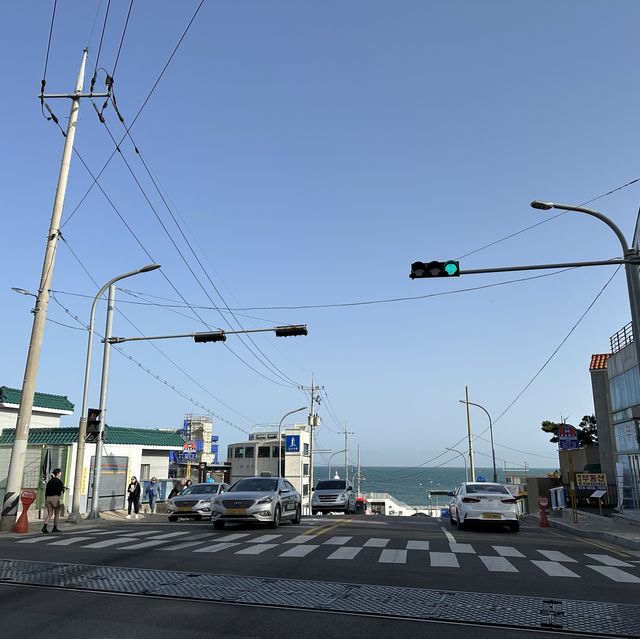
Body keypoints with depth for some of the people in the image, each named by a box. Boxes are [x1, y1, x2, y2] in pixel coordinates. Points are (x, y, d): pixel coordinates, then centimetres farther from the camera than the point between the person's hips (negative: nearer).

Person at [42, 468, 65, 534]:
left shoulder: (49, 481, 13)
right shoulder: (59, 481, -6)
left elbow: (46, 491, 14)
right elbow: (61, 491, -14)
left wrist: (45, 499, 18)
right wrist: (60, 500, -15)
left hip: (48, 498, 6)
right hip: (55, 498, -6)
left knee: (49, 514, 5)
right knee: (56, 514, 9)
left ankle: (44, 527, -13)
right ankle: (55, 528, 14)